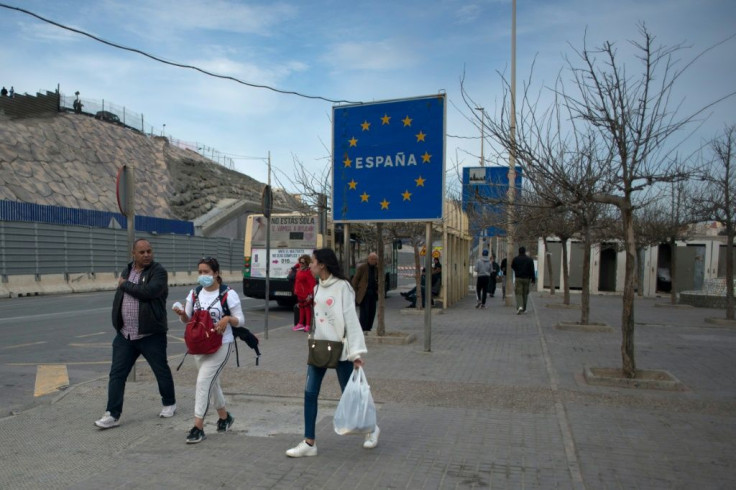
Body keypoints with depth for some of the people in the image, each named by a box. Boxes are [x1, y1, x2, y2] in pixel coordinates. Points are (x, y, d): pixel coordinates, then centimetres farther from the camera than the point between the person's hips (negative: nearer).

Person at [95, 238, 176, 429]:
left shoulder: (158, 271, -10)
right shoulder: (127, 271, 10)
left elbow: (148, 291, -29)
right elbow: (118, 298, 21)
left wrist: (125, 284, -14)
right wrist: (117, 323, 16)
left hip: (151, 335, -5)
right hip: (124, 335, 5)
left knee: (161, 371, 10)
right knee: (116, 374, 3)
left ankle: (169, 404, 30)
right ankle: (113, 415, 11)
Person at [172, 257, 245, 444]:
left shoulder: (228, 294, -10)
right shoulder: (194, 293, 4)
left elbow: (240, 320, -6)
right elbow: (187, 320, 8)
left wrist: (228, 318, -27)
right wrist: (182, 314, -13)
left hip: (220, 345, -6)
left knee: (203, 382, -13)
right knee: (212, 382, 16)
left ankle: (198, 427, -4)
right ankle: (224, 416, 37)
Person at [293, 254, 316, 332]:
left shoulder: (308, 272, -22)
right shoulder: (300, 270, 4)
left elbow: (312, 284, -26)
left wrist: (310, 295, -28)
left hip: (306, 294, -9)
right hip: (300, 293, 9)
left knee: (307, 308, 0)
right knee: (301, 308, 17)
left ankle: (308, 325, 7)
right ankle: (301, 324, 29)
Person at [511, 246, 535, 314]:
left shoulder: (515, 259, -3)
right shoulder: (529, 259, -2)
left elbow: (512, 267, 12)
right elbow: (532, 270, -2)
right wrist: (532, 279, 2)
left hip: (518, 278, -1)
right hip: (526, 278, 1)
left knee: (518, 293, -2)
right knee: (525, 293, 12)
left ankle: (519, 306, -24)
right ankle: (524, 308, 19)